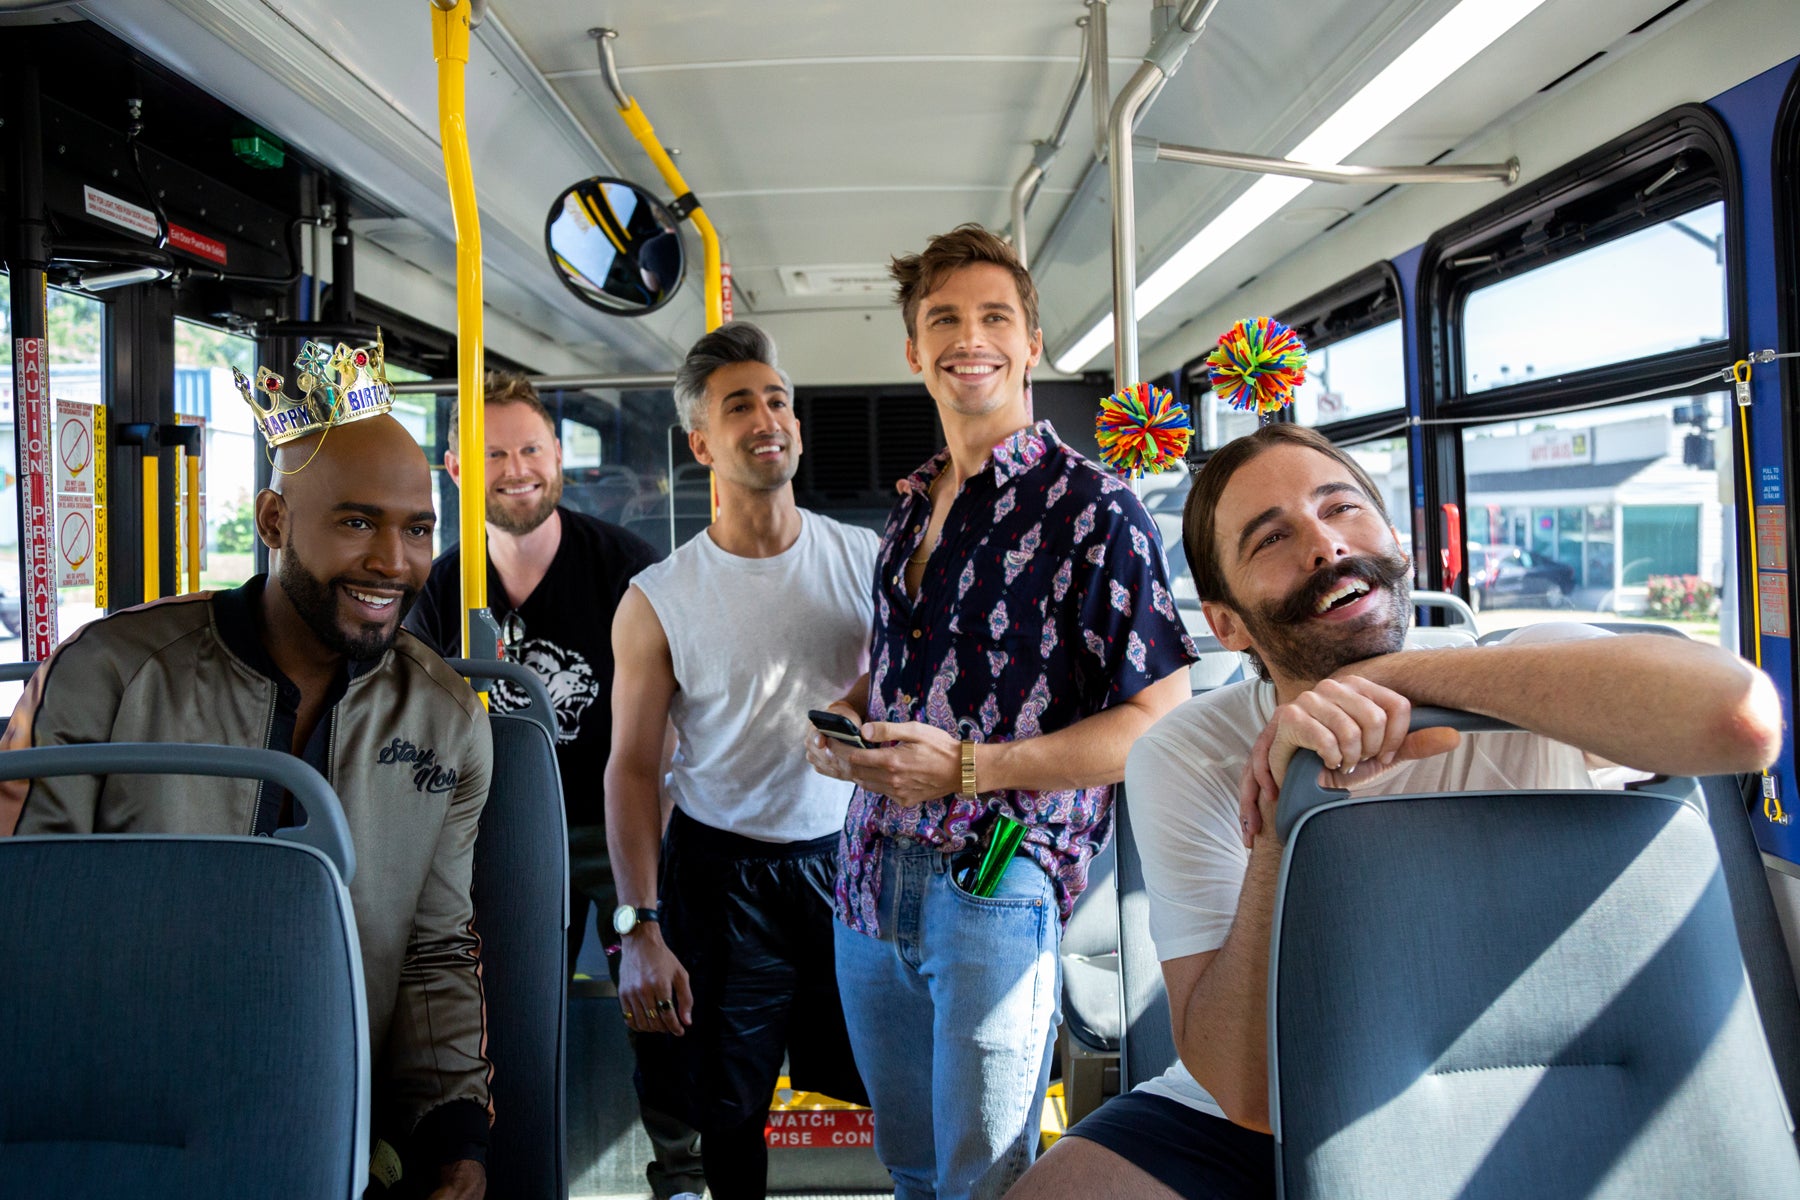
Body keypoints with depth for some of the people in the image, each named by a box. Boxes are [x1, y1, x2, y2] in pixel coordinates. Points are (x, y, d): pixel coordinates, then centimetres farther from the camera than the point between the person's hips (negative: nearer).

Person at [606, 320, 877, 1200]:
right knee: (727, 1117, 10)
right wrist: (640, 929, -7)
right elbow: (632, 767, -3)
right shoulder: (658, 600, -7)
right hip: (720, 871, -1)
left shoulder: (866, 561, -2)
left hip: (850, 855, 2)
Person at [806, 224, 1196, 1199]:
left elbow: (1159, 721, -16)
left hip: (997, 887, -7)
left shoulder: (1093, 510, -10)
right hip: (872, 876, 7)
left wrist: (969, 767, -20)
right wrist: (842, 718, 3)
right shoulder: (911, 508, 13)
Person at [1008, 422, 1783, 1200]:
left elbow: (1744, 717, -37)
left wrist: (1396, 674, -32)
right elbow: (1250, 1092, -20)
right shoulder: (1183, 763, -14)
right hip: (1253, 1134, 0)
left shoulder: (1535, 693, -13)